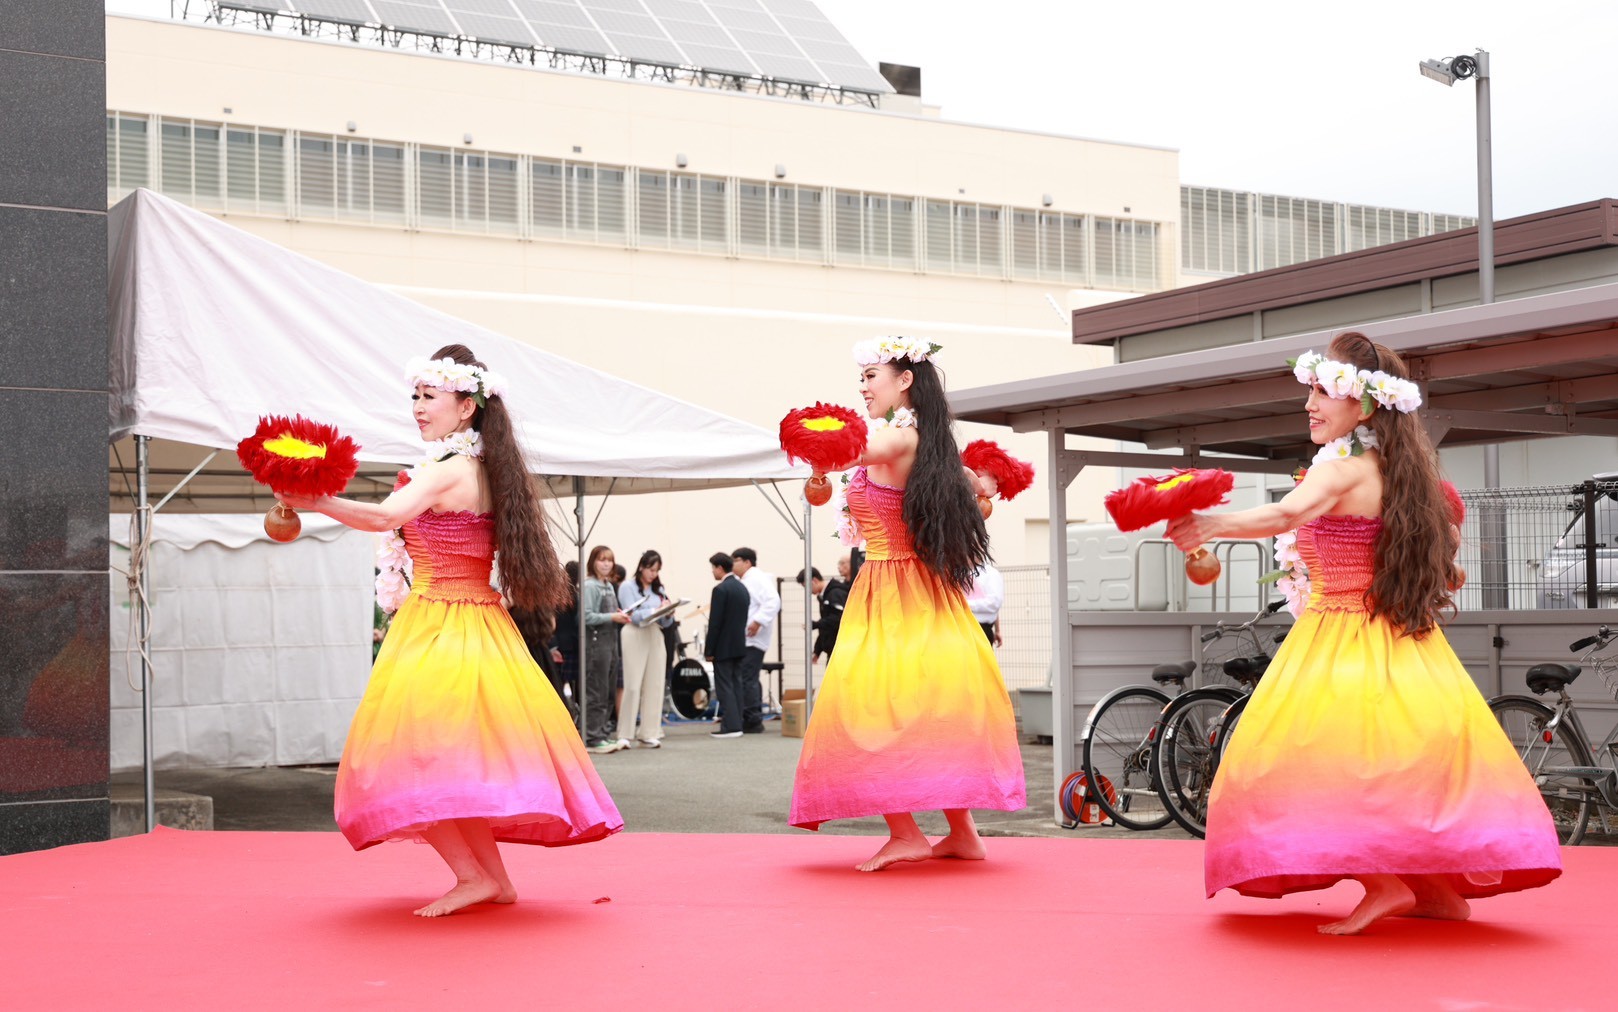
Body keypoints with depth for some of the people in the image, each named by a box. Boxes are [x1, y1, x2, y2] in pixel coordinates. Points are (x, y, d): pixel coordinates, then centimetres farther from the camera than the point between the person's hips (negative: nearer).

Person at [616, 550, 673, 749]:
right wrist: (656, 610, -17)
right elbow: (633, 616, -9)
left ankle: (649, 734, 6)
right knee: (633, 686, -8)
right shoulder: (627, 587, 2)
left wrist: (668, 614, -7)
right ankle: (624, 735, -3)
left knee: (654, 686, 2)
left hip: (655, 636, 5)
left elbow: (665, 622, 14)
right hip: (635, 636, -5)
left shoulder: (658, 589, 16)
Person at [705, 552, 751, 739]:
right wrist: (739, 638, 17)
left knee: (724, 686, -6)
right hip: (739, 645, 8)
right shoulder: (742, 588, 11)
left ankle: (730, 726, -9)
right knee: (736, 684, 10)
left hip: (723, 646, -8)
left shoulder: (721, 589, -15)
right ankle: (736, 723, 12)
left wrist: (708, 650, -12)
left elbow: (715, 622, -16)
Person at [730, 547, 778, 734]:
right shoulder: (747, 581, 21)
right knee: (750, 680, 12)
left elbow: (773, 601, -22)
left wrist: (758, 622, -26)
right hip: (746, 640, 10)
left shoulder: (758, 578, -10)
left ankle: (753, 721, -9)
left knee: (747, 680, -11)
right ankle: (754, 720, 16)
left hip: (753, 639, -10)